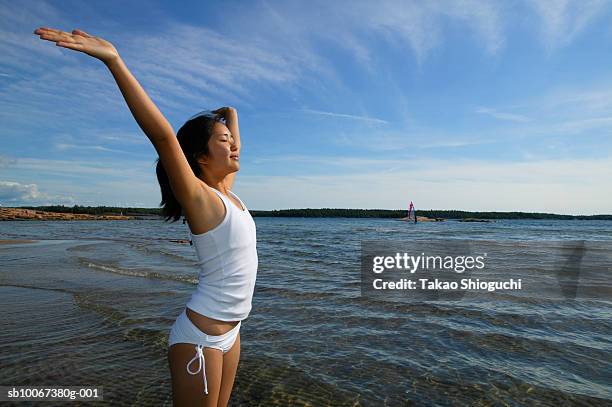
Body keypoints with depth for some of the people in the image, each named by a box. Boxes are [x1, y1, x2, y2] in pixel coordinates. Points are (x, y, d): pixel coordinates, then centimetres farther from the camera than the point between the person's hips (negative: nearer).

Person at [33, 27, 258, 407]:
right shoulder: (198, 198, -16)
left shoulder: (227, 190, 6)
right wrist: (113, 60, -33)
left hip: (230, 330, 8)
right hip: (200, 335, -8)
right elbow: (162, 134, -31)